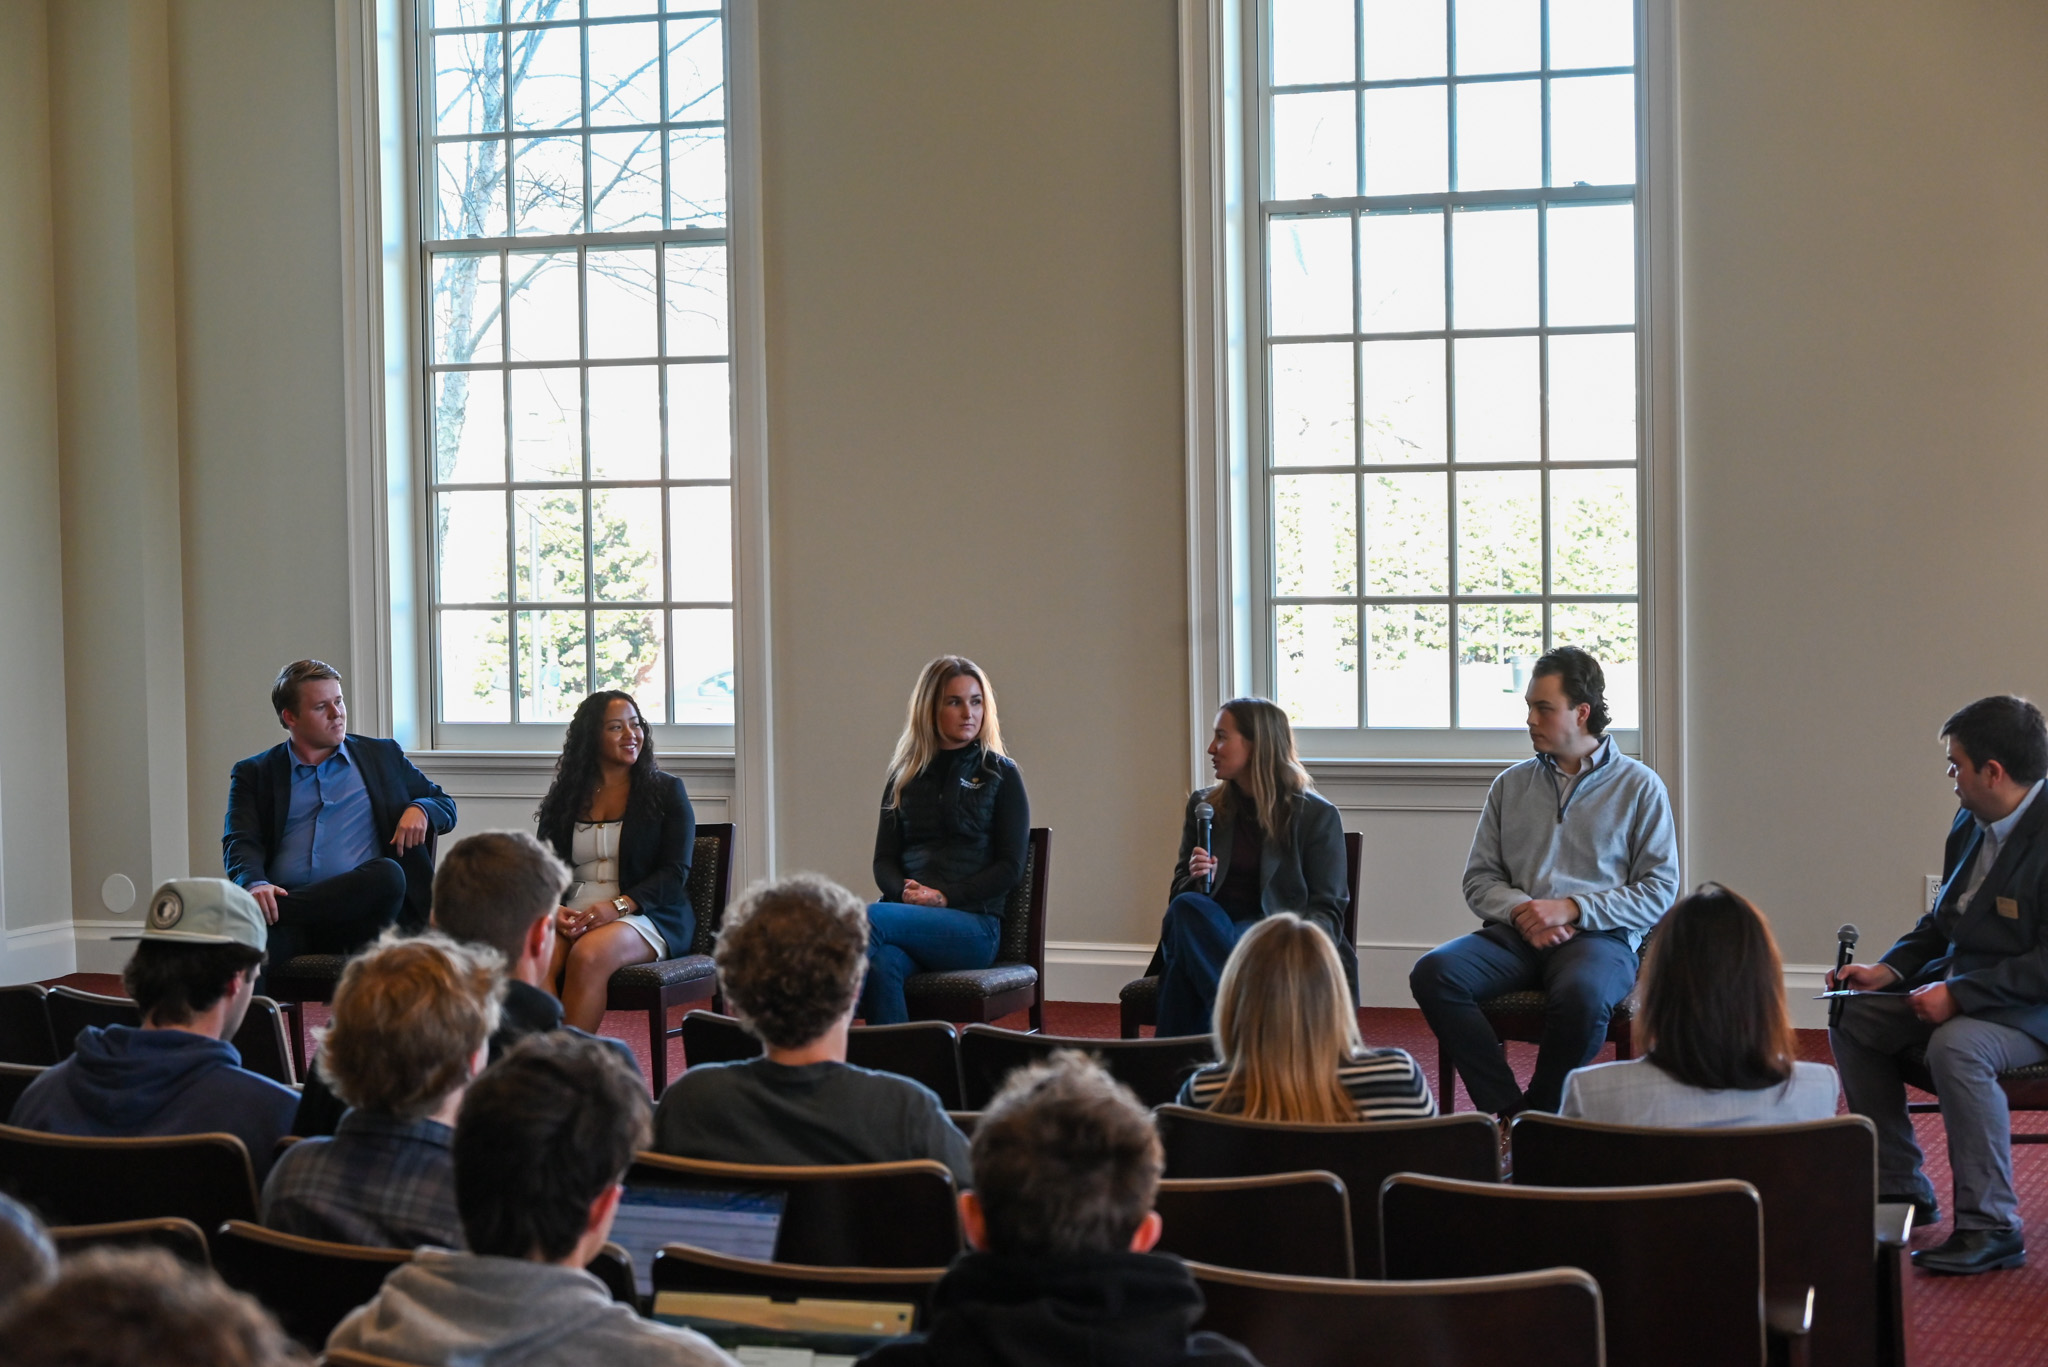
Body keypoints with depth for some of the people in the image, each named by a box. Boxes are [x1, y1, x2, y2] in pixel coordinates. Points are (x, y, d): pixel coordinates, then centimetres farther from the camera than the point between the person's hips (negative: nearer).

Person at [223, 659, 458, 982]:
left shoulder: (383, 756, 25)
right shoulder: (254, 774, 20)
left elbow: (446, 805, 31)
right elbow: (239, 844, 6)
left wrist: (420, 809, 4)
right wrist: (256, 885, -19)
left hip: (354, 913, 3)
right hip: (284, 903, -2)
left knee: (387, 874, -37)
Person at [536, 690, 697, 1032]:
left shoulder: (666, 791, 8)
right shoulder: (564, 798, 18)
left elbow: (675, 872, -2)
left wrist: (617, 905, -18)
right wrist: (554, 910, -14)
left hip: (649, 917, -3)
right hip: (573, 916, 3)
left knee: (588, 955, -35)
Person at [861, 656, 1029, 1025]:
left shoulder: (1000, 774, 10)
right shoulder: (903, 777, 20)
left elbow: (1011, 866, 2)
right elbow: (884, 859, 17)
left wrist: (945, 897, -11)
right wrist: (904, 890, -8)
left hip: (974, 923, -3)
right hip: (907, 912, 3)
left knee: (869, 920, -32)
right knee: (882, 965, -36)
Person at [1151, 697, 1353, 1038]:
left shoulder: (1317, 815, 5)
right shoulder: (1203, 805, 18)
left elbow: (1327, 908, 1)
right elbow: (1180, 894, 21)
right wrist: (1196, 881, -4)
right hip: (1207, 929, 4)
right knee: (1186, 908, -35)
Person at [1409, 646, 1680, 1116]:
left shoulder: (1639, 786, 8)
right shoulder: (1511, 785, 19)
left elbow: (1659, 890, 2)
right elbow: (1480, 878, 16)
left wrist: (1571, 909, -9)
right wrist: (1521, 912, -6)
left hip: (1599, 937, -4)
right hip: (1516, 935, 4)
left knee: (1582, 996, -39)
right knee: (1433, 973, -27)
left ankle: (1540, 1115, -17)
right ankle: (1507, 1110, -23)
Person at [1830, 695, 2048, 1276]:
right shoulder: (1970, 825, 7)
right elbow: (1943, 921, 18)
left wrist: (1959, 994, -27)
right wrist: (1887, 971, 2)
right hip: (1962, 986, 10)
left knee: (1956, 1047, -35)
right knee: (1854, 1019, 3)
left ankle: (1991, 1227, -24)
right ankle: (1901, 1190, 10)